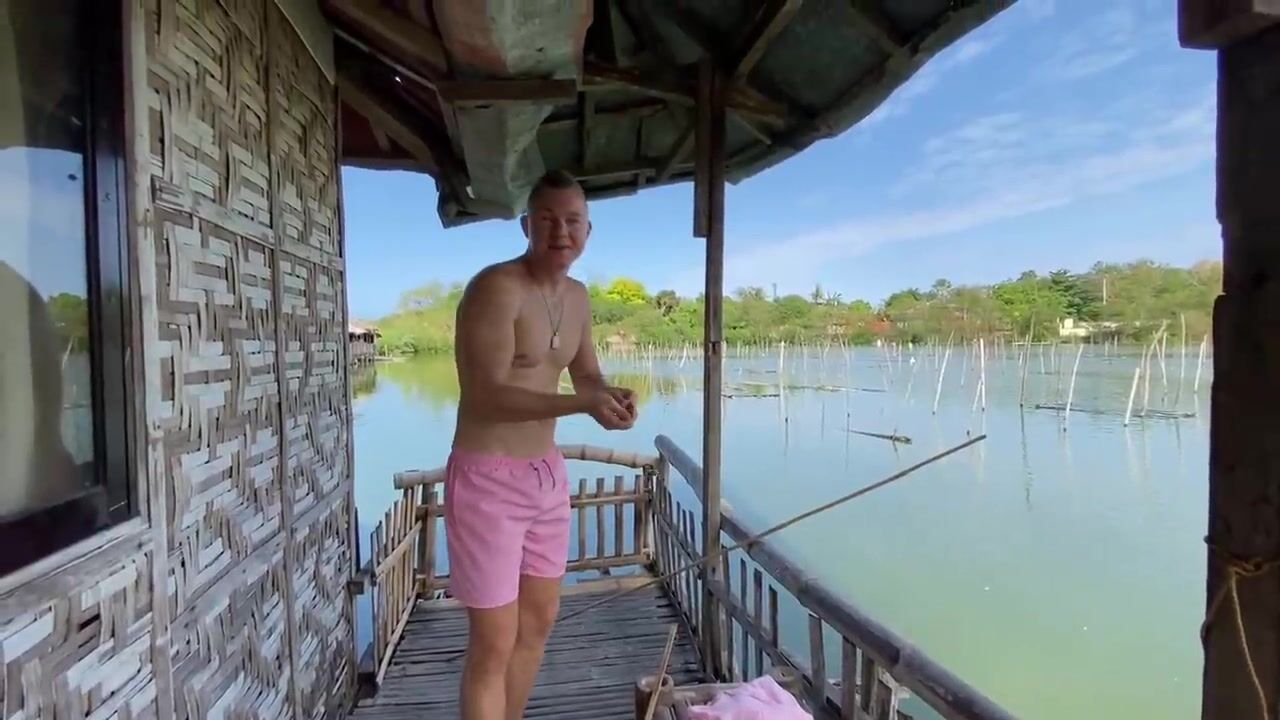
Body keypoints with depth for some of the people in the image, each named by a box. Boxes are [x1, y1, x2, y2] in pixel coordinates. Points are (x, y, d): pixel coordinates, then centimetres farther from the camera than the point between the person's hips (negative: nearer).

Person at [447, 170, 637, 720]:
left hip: (546, 473, 8)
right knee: (494, 642, 0)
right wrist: (581, 403, -34)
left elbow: (587, 374, 14)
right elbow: (487, 395, -26)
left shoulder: (577, 297, 7)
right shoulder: (496, 288, -18)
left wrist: (611, 395, -9)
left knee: (539, 620, 20)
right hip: (488, 477, -8)